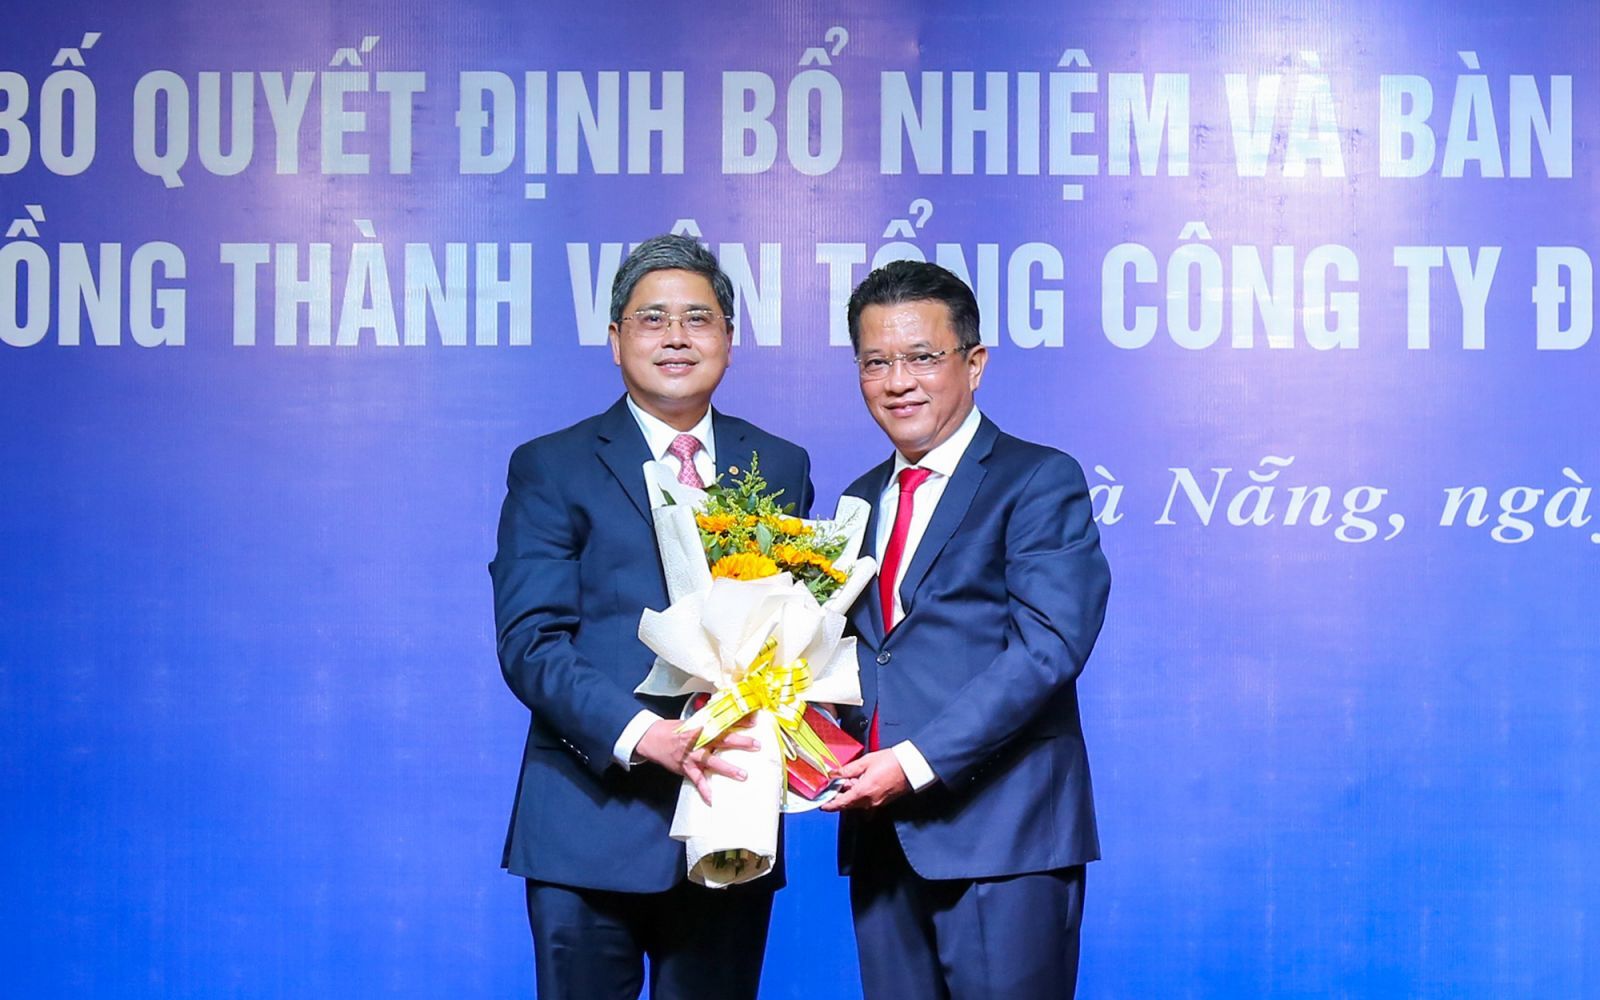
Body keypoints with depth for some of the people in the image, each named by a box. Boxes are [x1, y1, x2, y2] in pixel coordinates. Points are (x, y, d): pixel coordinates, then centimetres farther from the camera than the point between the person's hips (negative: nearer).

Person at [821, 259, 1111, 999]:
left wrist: (918, 762, -19)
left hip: (1001, 832, -6)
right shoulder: (861, 500, 19)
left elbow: (1047, 649, -14)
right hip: (881, 836, 6)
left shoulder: (1039, 481, -3)